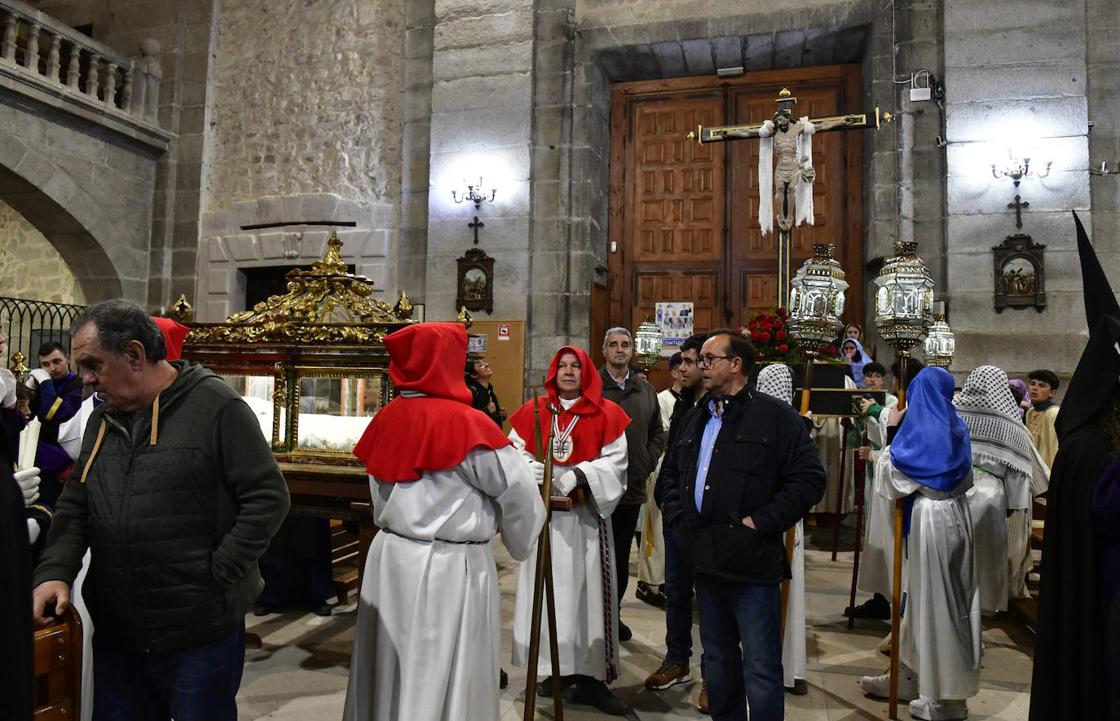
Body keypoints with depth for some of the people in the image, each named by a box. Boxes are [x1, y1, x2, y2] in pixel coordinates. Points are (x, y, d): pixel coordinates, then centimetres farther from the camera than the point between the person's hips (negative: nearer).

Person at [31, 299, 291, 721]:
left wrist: (218, 574, -15)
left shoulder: (215, 407, -12)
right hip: (115, 632, 6)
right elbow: (74, 507, 15)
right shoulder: (101, 419, 10)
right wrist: (55, 570, -2)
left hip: (201, 631, -6)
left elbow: (269, 498, -14)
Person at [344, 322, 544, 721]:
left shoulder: (388, 418, 0)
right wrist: (521, 542, 6)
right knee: (441, 679, 9)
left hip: (390, 554, 7)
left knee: (393, 671, 21)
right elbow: (518, 488, -11)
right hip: (449, 567, -6)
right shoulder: (466, 422, -18)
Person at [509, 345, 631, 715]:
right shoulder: (533, 411, 7)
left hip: (585, 516, -1)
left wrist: (577, 475, -19)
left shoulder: (606, 414, 2)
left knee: (585, 591, 0)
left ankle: (589, 677, 7)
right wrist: (531, 468, -16)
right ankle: (556, 669, 20)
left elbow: (615, 462, -4)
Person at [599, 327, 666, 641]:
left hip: (632, 487, 5)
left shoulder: (646, 391, 11)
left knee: (621, 556, 16)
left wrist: (648, 463, 6)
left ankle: (614, 613, 31)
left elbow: (657, 433, 19)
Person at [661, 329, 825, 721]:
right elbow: (672, 473, 24)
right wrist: (678, 518, 9)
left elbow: (809, 478, -12)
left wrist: (761, 522, -15)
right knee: (717, 662, 20)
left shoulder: (775, 416, -7)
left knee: (761, 672, 1)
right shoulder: (695, 418, 14)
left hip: (752, 564, -7)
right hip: (705, 560, 7)